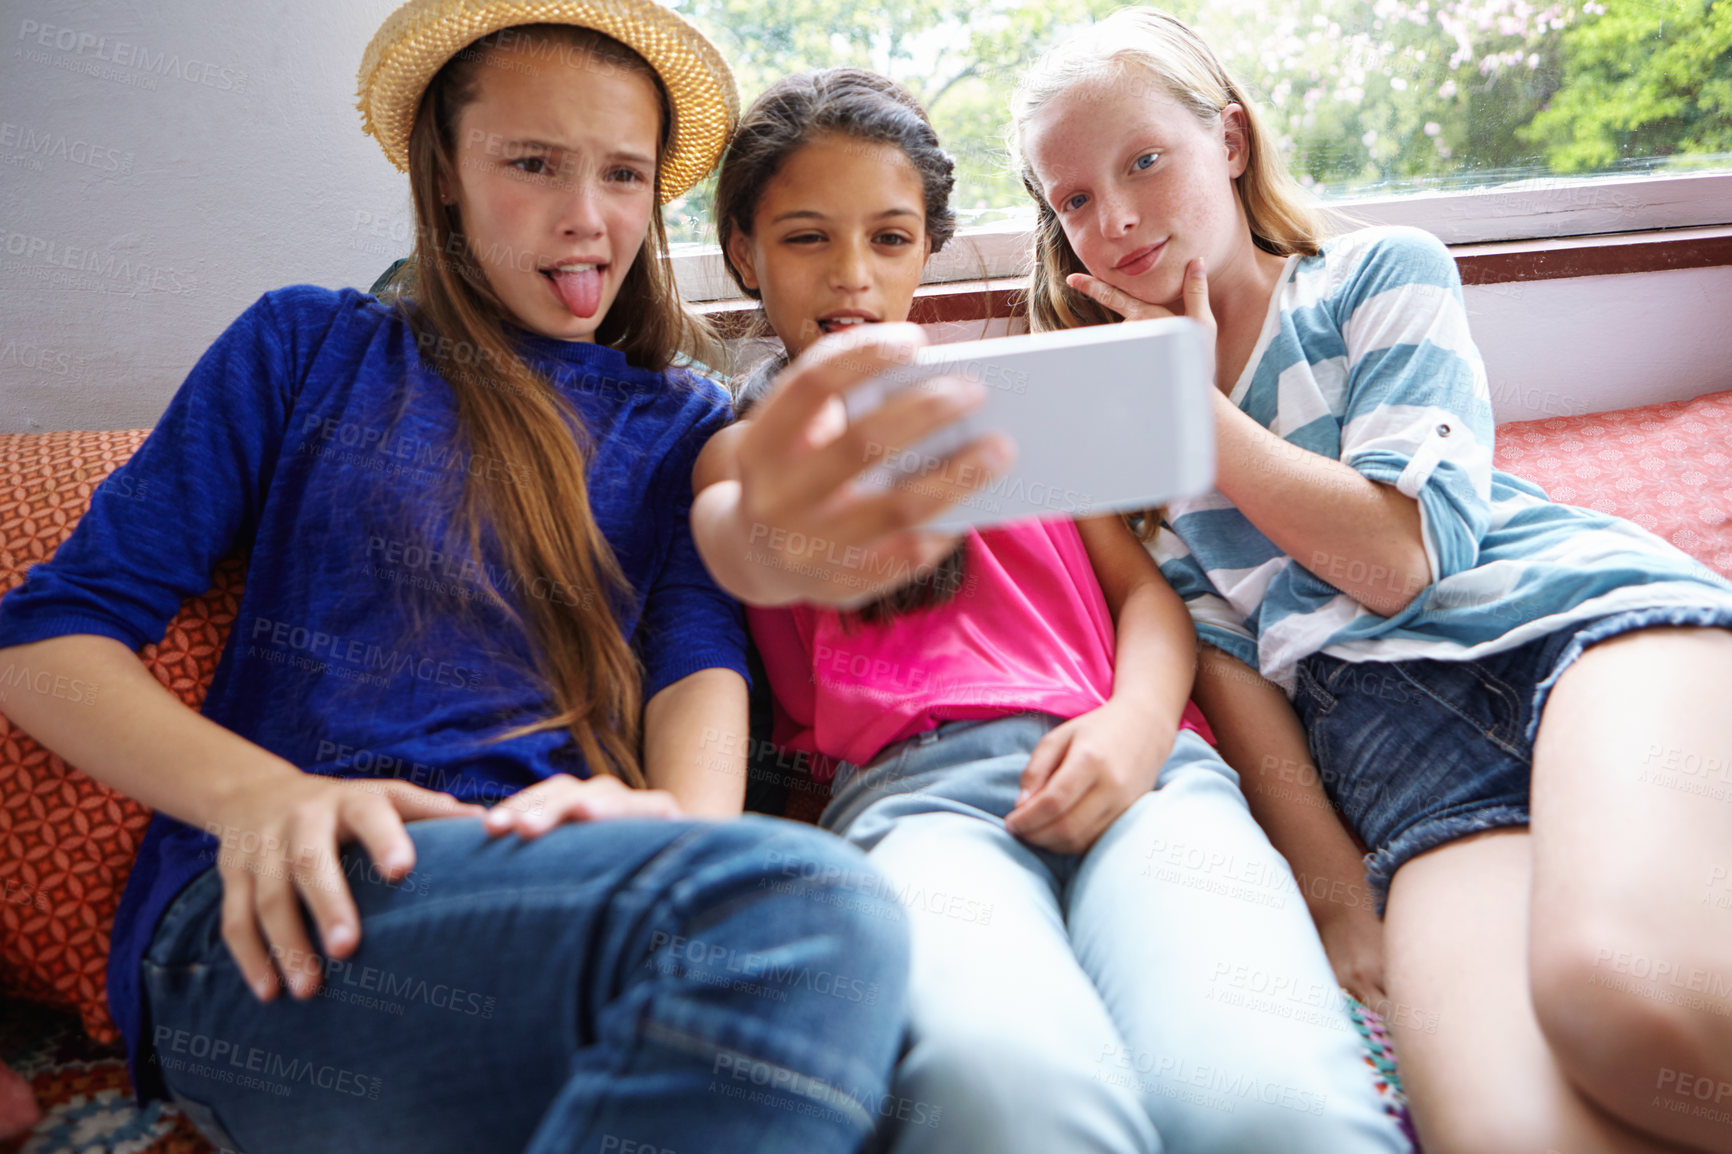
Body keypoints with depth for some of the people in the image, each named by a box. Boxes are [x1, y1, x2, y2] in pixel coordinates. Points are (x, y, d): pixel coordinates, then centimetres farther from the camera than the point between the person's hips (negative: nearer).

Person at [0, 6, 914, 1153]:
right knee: (804, 912, -32)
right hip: (286, 919, -1)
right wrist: (255, 792, -10)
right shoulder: (309, 347, 16)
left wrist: (684, 815, -20)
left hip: (567, 890, 2)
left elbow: (704, 658, 5)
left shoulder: (686, 425, 21)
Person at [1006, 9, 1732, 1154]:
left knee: (1623, 988, -34)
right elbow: (1220, 656, 8)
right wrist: (1338, 894, -4)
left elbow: (1397, 560, -3)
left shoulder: (1385, 273, 12)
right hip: (1381, 725, 1)